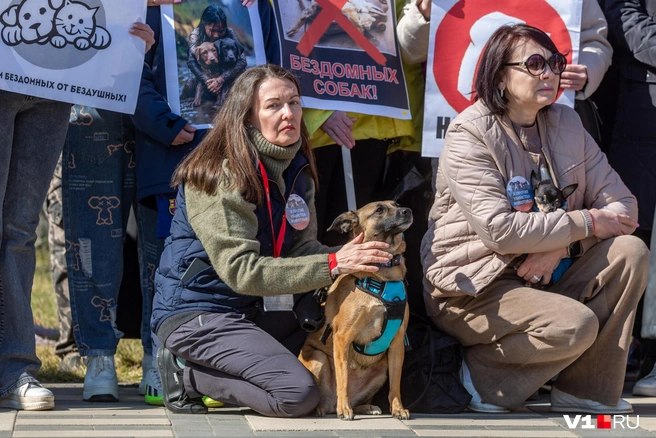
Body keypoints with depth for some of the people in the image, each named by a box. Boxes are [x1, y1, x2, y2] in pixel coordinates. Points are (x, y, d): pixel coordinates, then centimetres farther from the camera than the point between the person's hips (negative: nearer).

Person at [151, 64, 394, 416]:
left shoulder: (297, 170, 7)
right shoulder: (219, 174, -19)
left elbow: (301, 247, 1)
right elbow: (241, 270, -25)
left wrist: (346, 258, -21)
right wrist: (332, 265, -29)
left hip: (253, 309, 9)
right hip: (198, 313, -9)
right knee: (300, 394, -23)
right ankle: (188, 373, -5)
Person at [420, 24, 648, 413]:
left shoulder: (566, 123, 6)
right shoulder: (470, 134, -14)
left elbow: (622, 205, 0)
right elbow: (500, 230, -25)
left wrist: (559, 247, -18)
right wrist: (586, 222, -18)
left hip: (543, 277, 7)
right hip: (471, 286, -7)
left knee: (630, 252, -14)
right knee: (575, 324, -29)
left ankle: (589, 391, -8)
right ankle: (482, 377, -3)